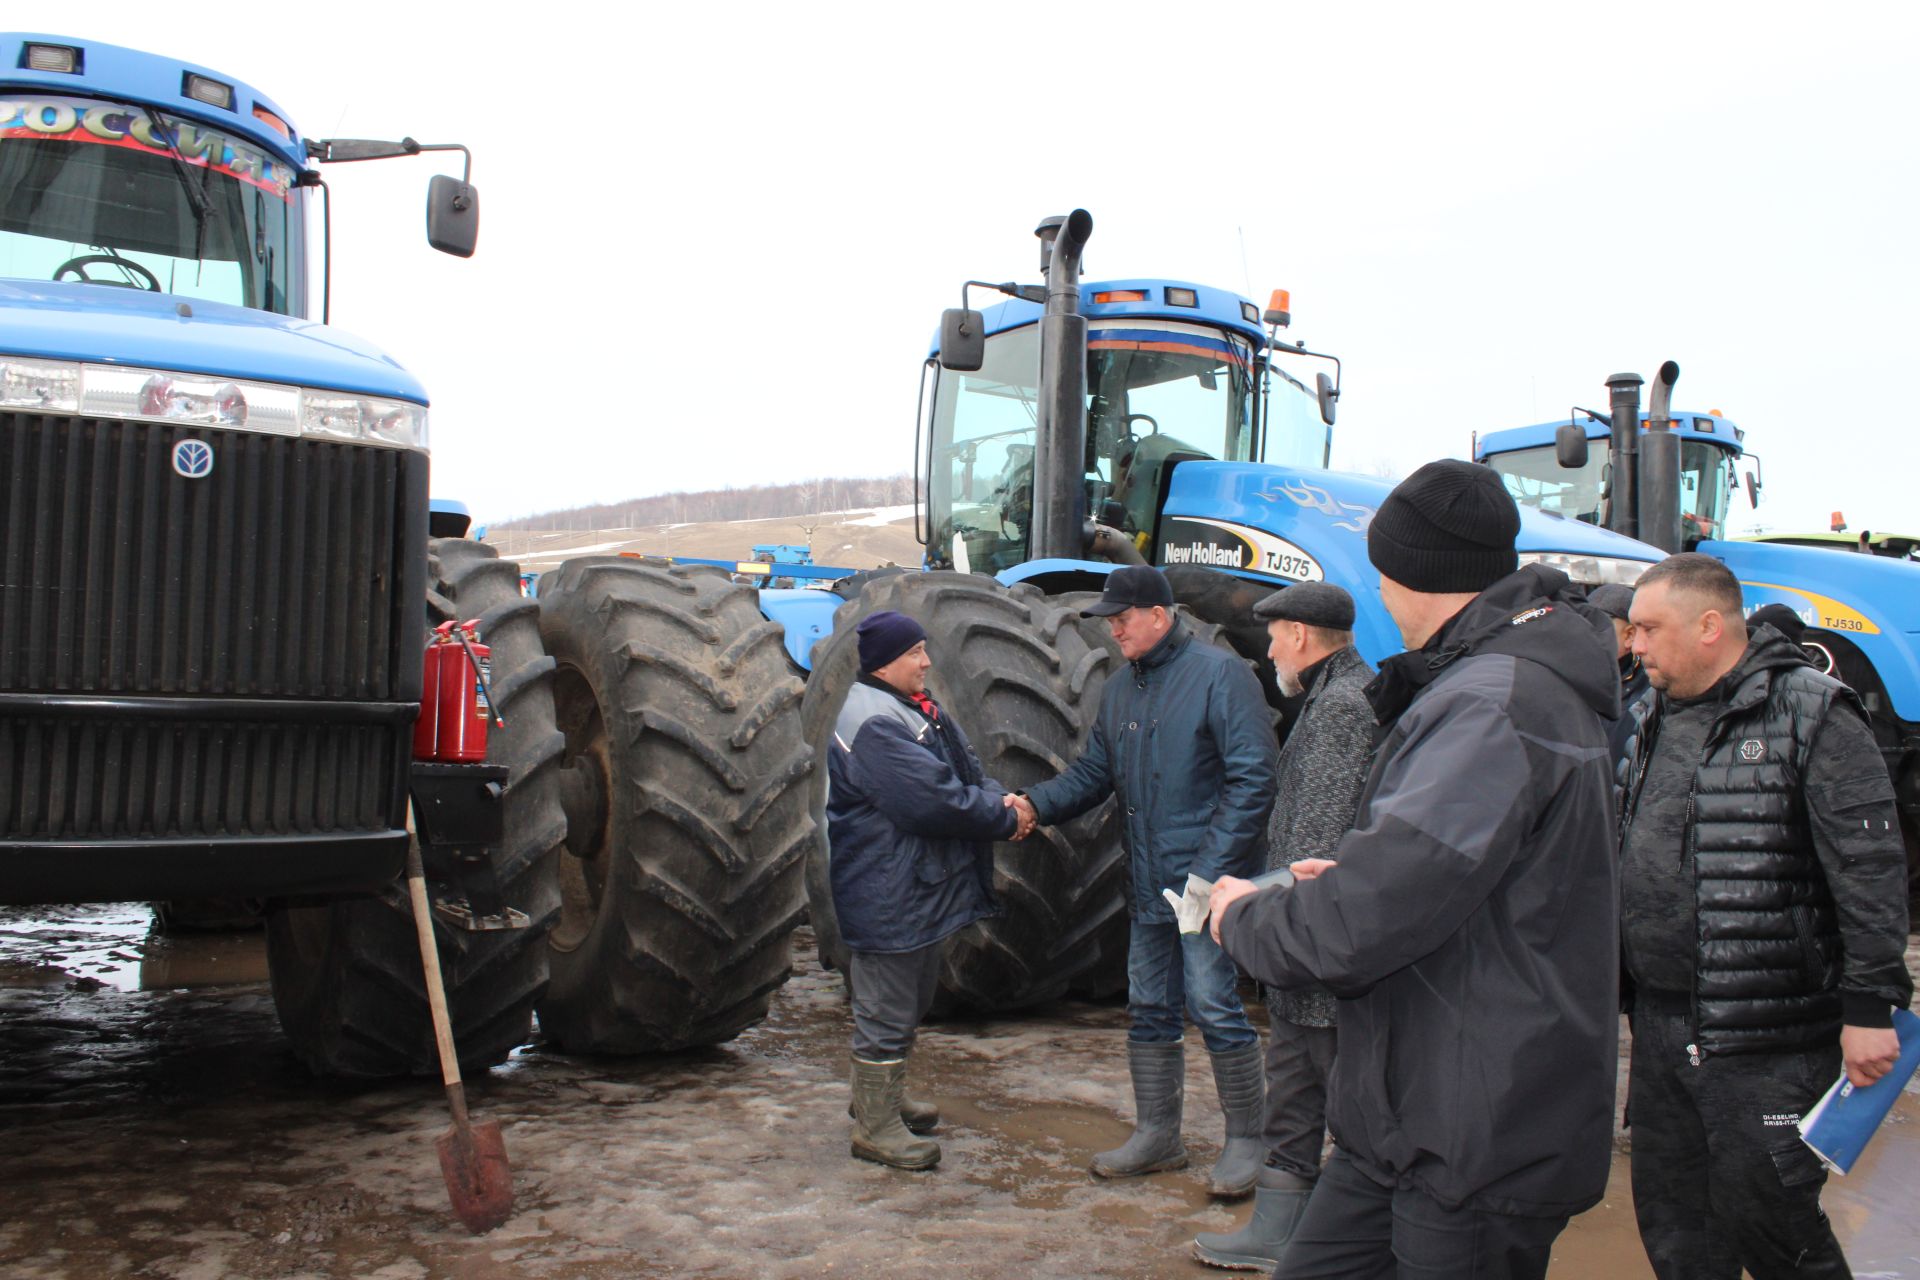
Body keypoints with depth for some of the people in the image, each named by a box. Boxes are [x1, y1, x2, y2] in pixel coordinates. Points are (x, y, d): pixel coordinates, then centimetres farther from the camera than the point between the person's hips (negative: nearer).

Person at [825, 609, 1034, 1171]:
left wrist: (999, 798, -9)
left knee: (912, 998, 23)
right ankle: (875, 1126, 13)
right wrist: (1006, 819, -17)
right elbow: (934, 799, -28)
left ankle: (883, 1096, 39)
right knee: (886, 1009, 0)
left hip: (920, 887, 11)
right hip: (887, 896, -11)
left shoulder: (918, 709, 12)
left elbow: (967, 767, 13)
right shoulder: (874, 723, -23)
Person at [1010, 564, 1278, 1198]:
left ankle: (1246, 1139, 12)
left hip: (1209, 883, -7)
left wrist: (1212, 869, -20)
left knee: (1213, 1005, -4)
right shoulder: (1121, 688, 13)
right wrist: (1036, 803, -4)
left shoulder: (1219, 674, -11)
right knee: (1149, 1010, 13)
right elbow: (1093, 772, 15)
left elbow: (1251, 779, -15)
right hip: (1149, 884, 8)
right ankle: (1157, 1135, 26)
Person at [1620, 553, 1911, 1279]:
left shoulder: (1812, 714, -10)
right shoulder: (1660, 724, 13)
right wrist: (1630, 990, 21)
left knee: (1763, 1218, -2)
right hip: (1661, 1027, 8)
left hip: (1767, 1041, -7)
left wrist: (1870, 1005, -17)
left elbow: (1871, 871, -14)